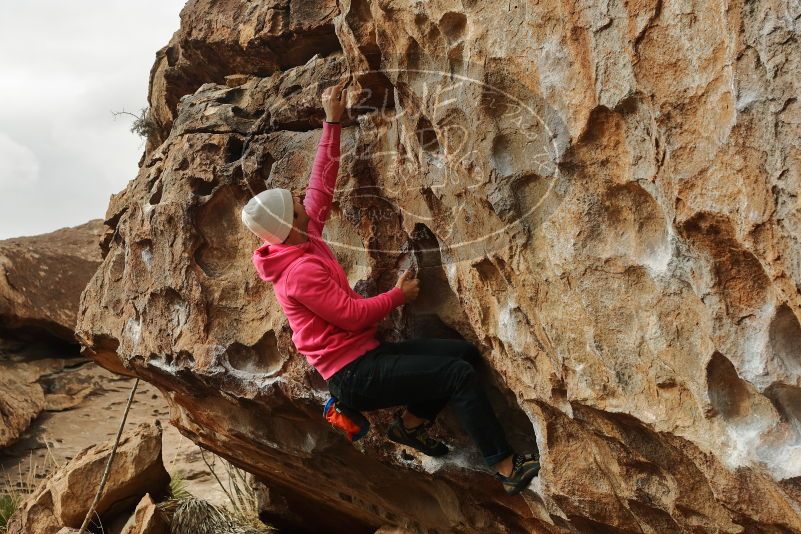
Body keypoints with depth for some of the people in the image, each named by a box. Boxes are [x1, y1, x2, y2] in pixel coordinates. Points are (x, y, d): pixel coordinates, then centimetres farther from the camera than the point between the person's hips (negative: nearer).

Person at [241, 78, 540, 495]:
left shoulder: (301, 241, 7)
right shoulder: (300, 271, -20)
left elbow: (321, 183, 11)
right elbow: (351, 315, -20)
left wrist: (333, 122, 8)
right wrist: (399, 295, -5)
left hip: (366, 353, 10)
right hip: (353, 374, -10)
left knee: (464, 352, 5)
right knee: (459, 374, -20)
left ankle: (411, 423, 11)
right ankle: (507, 468, -16)